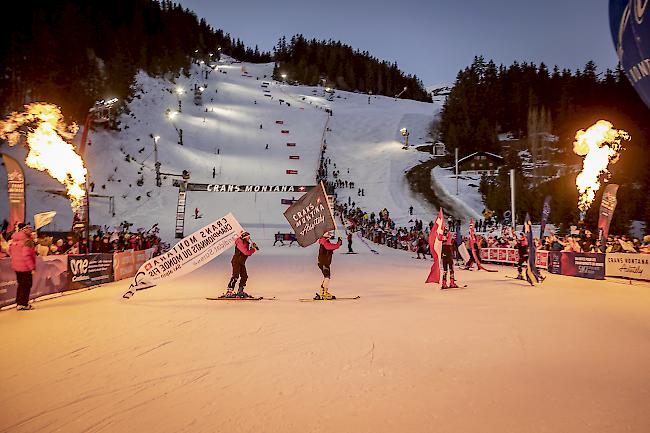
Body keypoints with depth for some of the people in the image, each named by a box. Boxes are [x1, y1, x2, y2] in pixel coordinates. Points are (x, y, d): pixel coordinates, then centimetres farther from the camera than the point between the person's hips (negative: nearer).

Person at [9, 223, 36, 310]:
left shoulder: (14, 240, 8)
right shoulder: (27, 240, -19)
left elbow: (10, 251, 17)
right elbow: (26, 255, -24)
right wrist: (32, 267, -20)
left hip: (16, 266, 9)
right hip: (25, 267, -9)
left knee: (21, 285, 20)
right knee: (26, 285, 1)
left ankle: (19, 303, 27)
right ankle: (23, 304, 4)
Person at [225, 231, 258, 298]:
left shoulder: (246, 243, 16)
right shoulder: (240, 243, -14)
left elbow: (248, 253, 19)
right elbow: (246, 252, -24)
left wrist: (252, 248, 5)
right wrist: (254, 250, -13)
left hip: (241, 263, 10)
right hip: (236, 261, -10)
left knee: (244, 276, 8)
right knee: (235, 276, -14)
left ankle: (240, 291, 17)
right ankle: (229, 292, -14)